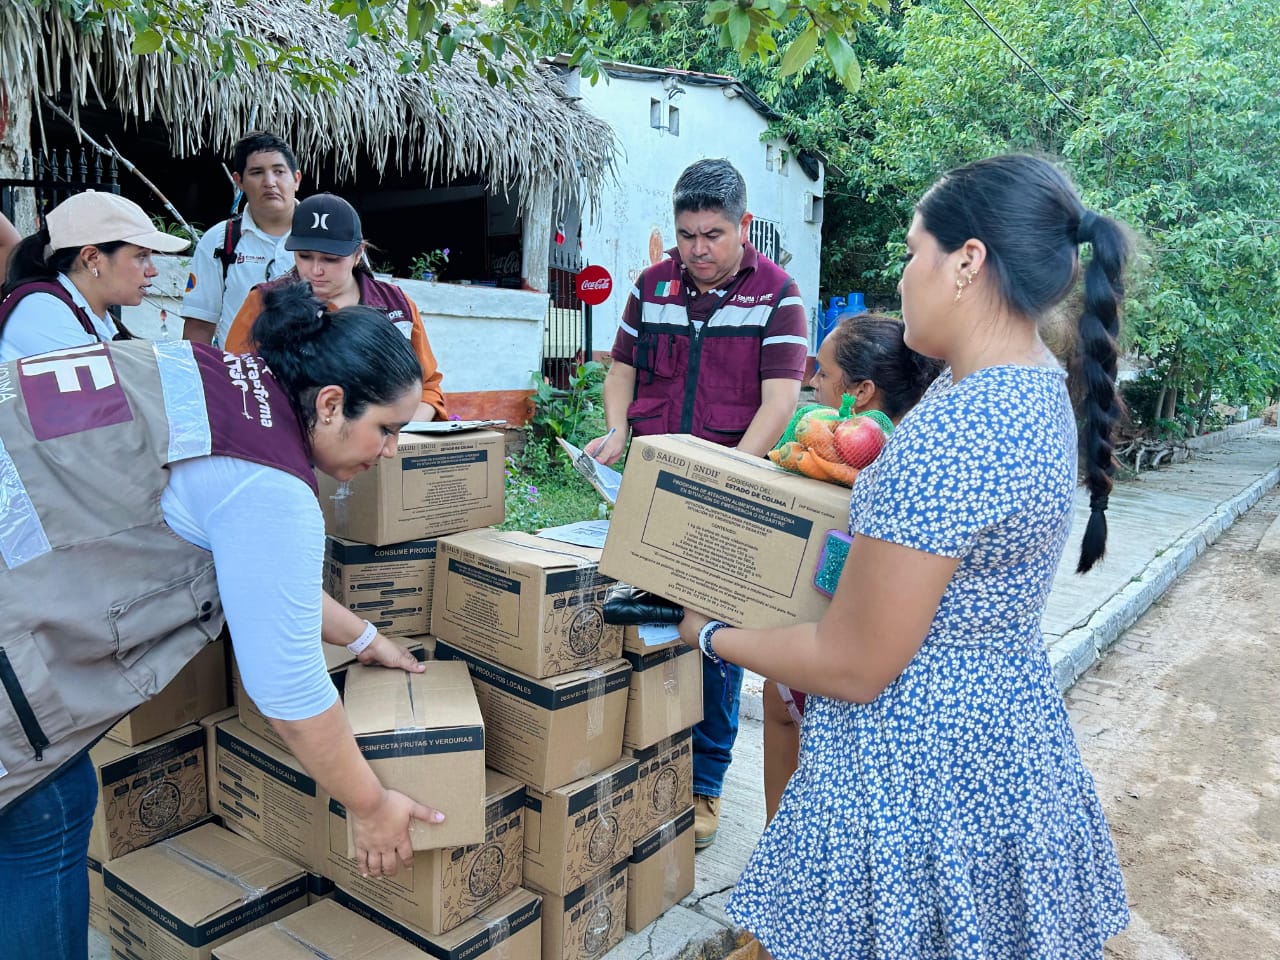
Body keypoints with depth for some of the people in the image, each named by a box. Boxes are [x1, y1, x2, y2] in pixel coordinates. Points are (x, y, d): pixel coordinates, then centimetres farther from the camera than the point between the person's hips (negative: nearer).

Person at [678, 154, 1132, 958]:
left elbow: (853, 667, -23)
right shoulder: (1041, 389, 1)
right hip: (1012, 747, 10)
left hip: (920, 773, -9)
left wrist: (711, 635, -9)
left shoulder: (951, 428, -29)